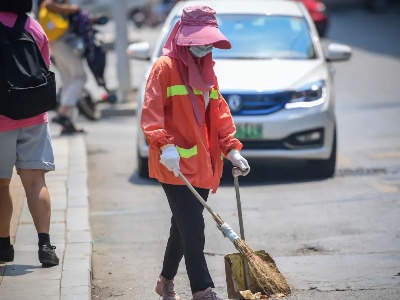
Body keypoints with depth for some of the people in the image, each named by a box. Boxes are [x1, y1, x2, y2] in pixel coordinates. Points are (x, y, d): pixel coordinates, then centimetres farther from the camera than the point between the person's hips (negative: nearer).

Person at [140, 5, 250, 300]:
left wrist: (231, 148, 8)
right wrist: (164, 144, -29)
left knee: (184, 227, 15)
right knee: (193, 228, -12)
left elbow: (219, 111, 17)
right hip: (175, 164, -8)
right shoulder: (166, 67, -9)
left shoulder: (206, 69, 15)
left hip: (202, 163, 8)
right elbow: (151, 111, -17)